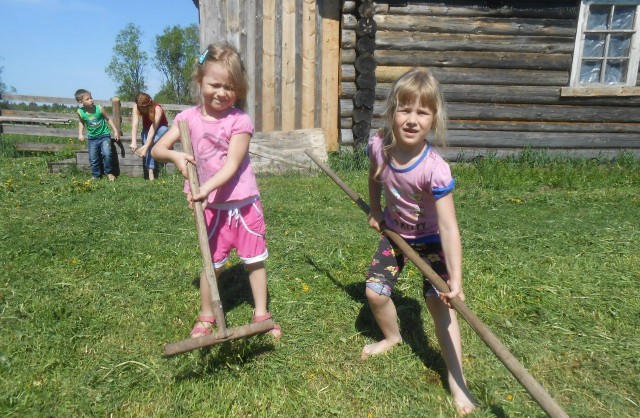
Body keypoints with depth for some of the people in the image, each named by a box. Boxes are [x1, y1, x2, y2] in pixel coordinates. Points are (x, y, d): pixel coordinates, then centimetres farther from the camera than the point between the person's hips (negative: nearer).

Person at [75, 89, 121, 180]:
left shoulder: (99, 108, -17)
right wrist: (80, 133, 0)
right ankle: (95, 175, 22)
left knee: (106, 154, -20)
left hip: (104, 135, -2)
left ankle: (109, 172, 1)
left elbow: (108, 119, -2)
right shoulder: (80, 112, -11)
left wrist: (115, 131, -3)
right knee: (93, 158, 2)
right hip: (92, 138, 2)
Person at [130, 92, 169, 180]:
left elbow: (153, 129, -40)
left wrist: (145, 147, -47)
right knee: (148, 142, -32)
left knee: (151, 141, -37)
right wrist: (134, 142, -50)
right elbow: (134, 125, -34)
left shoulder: (157, 109, -35)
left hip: (161, 128, -2)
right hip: (147, 129, 2)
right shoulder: (136, 107, -24)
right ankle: (150, 170, -35)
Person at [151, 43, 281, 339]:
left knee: (255, 260, 10)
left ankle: (261, 314, 27)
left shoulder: (240, 121, -11)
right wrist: (174, 155, -21)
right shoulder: (188, 118, -1)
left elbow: (231, 165, -18)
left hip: (244, 203, -2)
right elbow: (157, 150, 1)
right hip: (212, 208, 2)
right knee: (211, 265, 11)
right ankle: (206, 318, 30)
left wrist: (206, 188, -32)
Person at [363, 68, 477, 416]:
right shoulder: (379, 146, -22)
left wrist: (456, 281, -40)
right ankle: (393, 337, 35)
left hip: (430, 239, -4)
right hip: (394, 232, 5)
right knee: (374, 292, 4)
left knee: (438, 302, -10)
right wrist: (374, 211, 10)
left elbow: (449, 228, -36)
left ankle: (456, 380, 6)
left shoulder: (434, 169, -36)